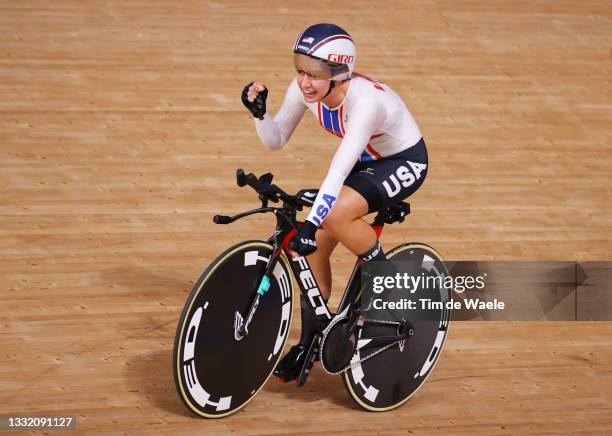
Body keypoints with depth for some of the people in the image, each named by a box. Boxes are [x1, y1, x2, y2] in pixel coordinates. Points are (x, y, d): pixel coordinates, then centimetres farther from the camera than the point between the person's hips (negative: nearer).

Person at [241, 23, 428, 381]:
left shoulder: (366, 100, -36)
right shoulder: (305, 89, -16)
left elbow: (339, 170, -43)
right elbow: (276, 140, -5)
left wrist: (311, 223, -49)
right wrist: (259, 112, -25)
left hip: (404, 163, -7)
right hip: (367, 161, 7)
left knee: (335, 214, -31)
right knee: (313, 247, -4)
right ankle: (309, 344, 12)